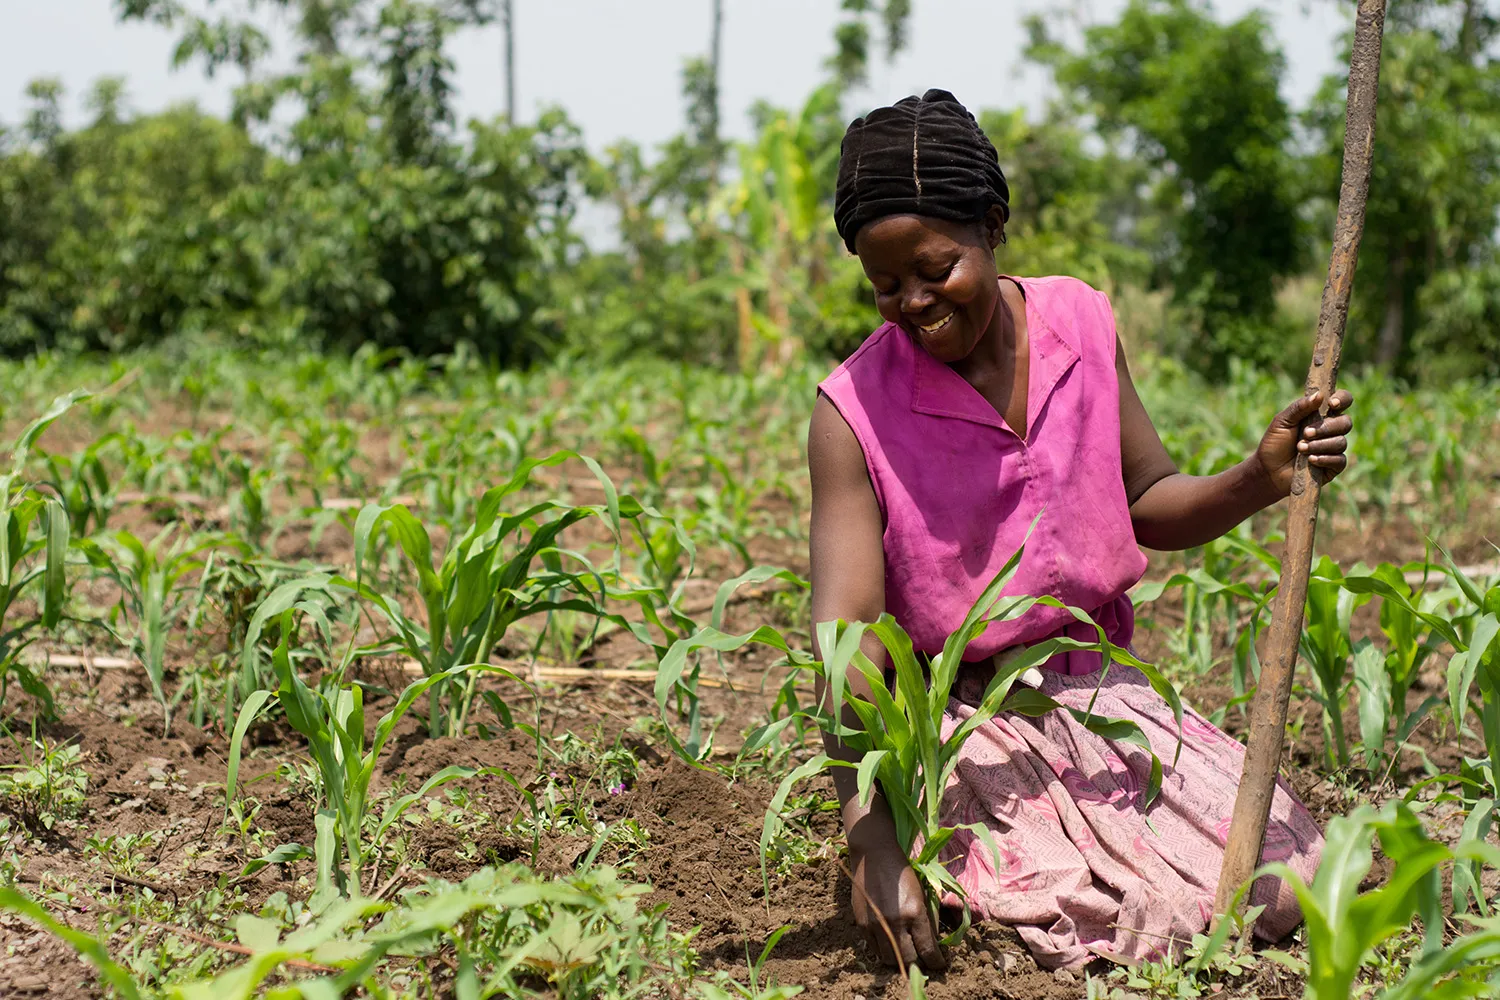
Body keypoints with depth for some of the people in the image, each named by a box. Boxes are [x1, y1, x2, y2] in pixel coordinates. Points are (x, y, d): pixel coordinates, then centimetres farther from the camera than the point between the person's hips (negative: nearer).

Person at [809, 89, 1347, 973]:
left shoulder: (1082, 324, -2)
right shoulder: (855, 411, -15)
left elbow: (1150, 505, 9)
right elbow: (847, 636, -22)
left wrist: (1261, 479, -14)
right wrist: (872, 844, -33)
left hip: (1102, 690, 5)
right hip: (960, 718, -5)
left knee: (1286, 887, -7)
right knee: (1105, 924, -23)